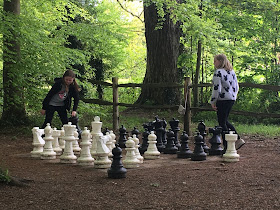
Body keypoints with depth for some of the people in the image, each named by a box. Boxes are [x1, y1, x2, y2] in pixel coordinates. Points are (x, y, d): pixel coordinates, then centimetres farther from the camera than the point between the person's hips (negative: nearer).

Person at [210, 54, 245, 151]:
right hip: (232, 99, 9)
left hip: (223, 99, -8)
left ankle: (227, 147, 1)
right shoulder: (232, 72, 12)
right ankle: (238, 139, 14)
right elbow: (236, 87, 15)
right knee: (225, 121, 21)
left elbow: (217, 88, -17)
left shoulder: (218, 72, -13)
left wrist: (213, 102, -11)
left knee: (222, 123, 0)